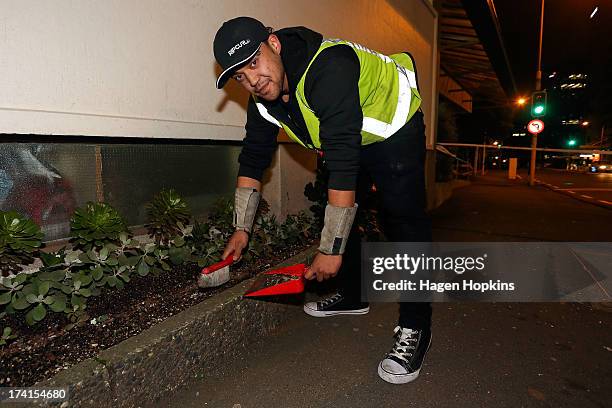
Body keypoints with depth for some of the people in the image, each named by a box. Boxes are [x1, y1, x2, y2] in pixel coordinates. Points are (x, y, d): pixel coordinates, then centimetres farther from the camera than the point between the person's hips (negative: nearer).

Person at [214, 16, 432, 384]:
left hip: (394, 130, -7)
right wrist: (242, 229, -2)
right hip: (349, 140, 8)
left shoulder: (328, 68, -38)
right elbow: (253, 160, -3)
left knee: (403, 221, -18)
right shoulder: (262, 98, -11)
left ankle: (415, 328, -7)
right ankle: (353, 296, 26)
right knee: (336, 213, 8)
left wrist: (331, 250, -39)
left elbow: (344, 165, -42)